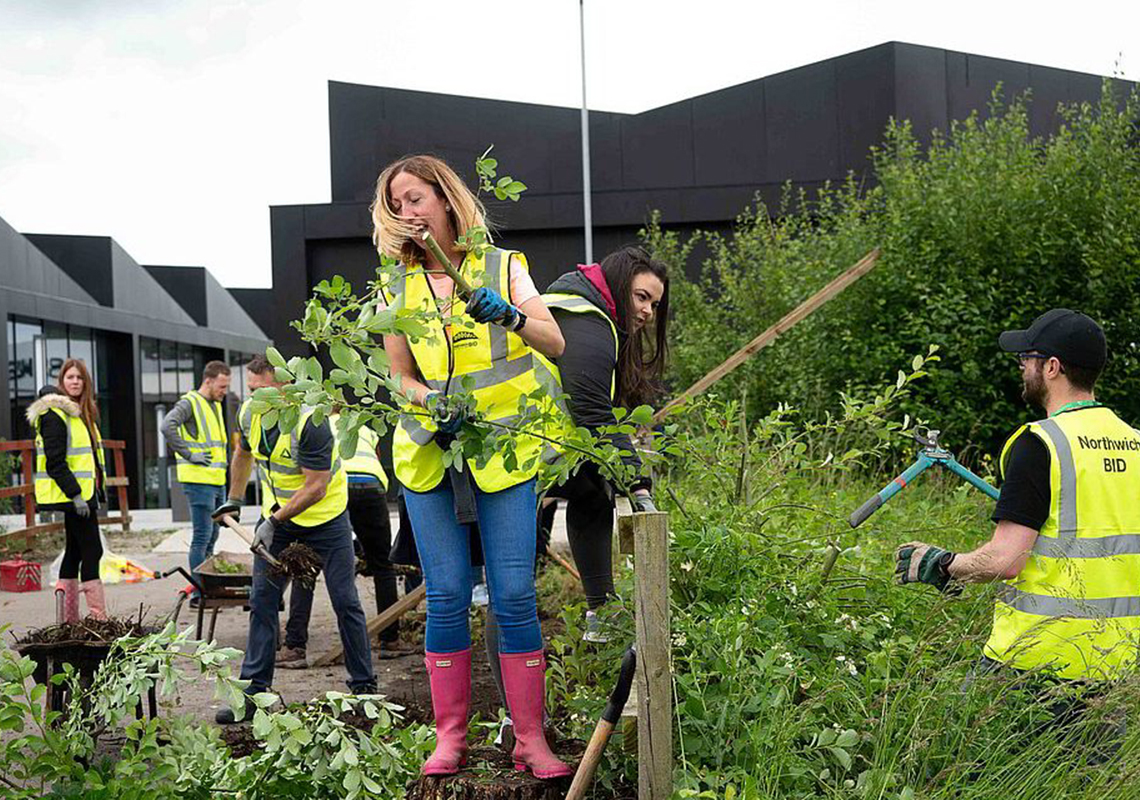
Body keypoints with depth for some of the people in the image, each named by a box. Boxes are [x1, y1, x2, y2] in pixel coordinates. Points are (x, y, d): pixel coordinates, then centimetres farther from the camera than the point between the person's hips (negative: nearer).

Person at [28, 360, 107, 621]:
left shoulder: (79, 412, 17)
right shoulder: (54, 414, -13)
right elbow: (54, 462, -19)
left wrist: (94, 491, 20)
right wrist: (75, 494, -23)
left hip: (83, 493, 10)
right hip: (72, 494, -10)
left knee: (75, 550, 12)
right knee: (91, 550, -10)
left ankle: (69, 618, 18)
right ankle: (98, 617, -9)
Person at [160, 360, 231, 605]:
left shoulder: (216, 406, 18)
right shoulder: (190, 403, -10)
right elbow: (167, 426, -26)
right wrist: (189, 455, -23)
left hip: (218, 481, 9)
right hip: (199, 481, -9)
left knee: (211, 536, 13)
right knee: (202, 537, -8)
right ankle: (198, 594, -4)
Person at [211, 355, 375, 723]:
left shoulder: (311, 421, -28)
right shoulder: (249, 413, -7)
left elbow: (316, 487, -26)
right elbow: (243, 454, 15)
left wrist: (275, 521, -24)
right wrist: (234, 500, 21)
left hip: (325, 515, -5)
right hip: (277, 514, 6)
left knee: (345, 602, -2)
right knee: (262, 599, 0)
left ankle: (364, 686, 10)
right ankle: (254, 688, 6)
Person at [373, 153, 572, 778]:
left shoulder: (503, 267, 4)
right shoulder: (397, 286, 10)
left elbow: (555, 343, -6)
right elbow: (399, 375, 10)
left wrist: (510, 316, -26)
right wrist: (433, 401, -11)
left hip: (503, 449, -2)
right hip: (429, 451, 2)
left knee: (514, 594, -6)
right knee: (446, 597, -1)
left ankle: (530, 740, 2)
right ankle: (450, 738, 9)